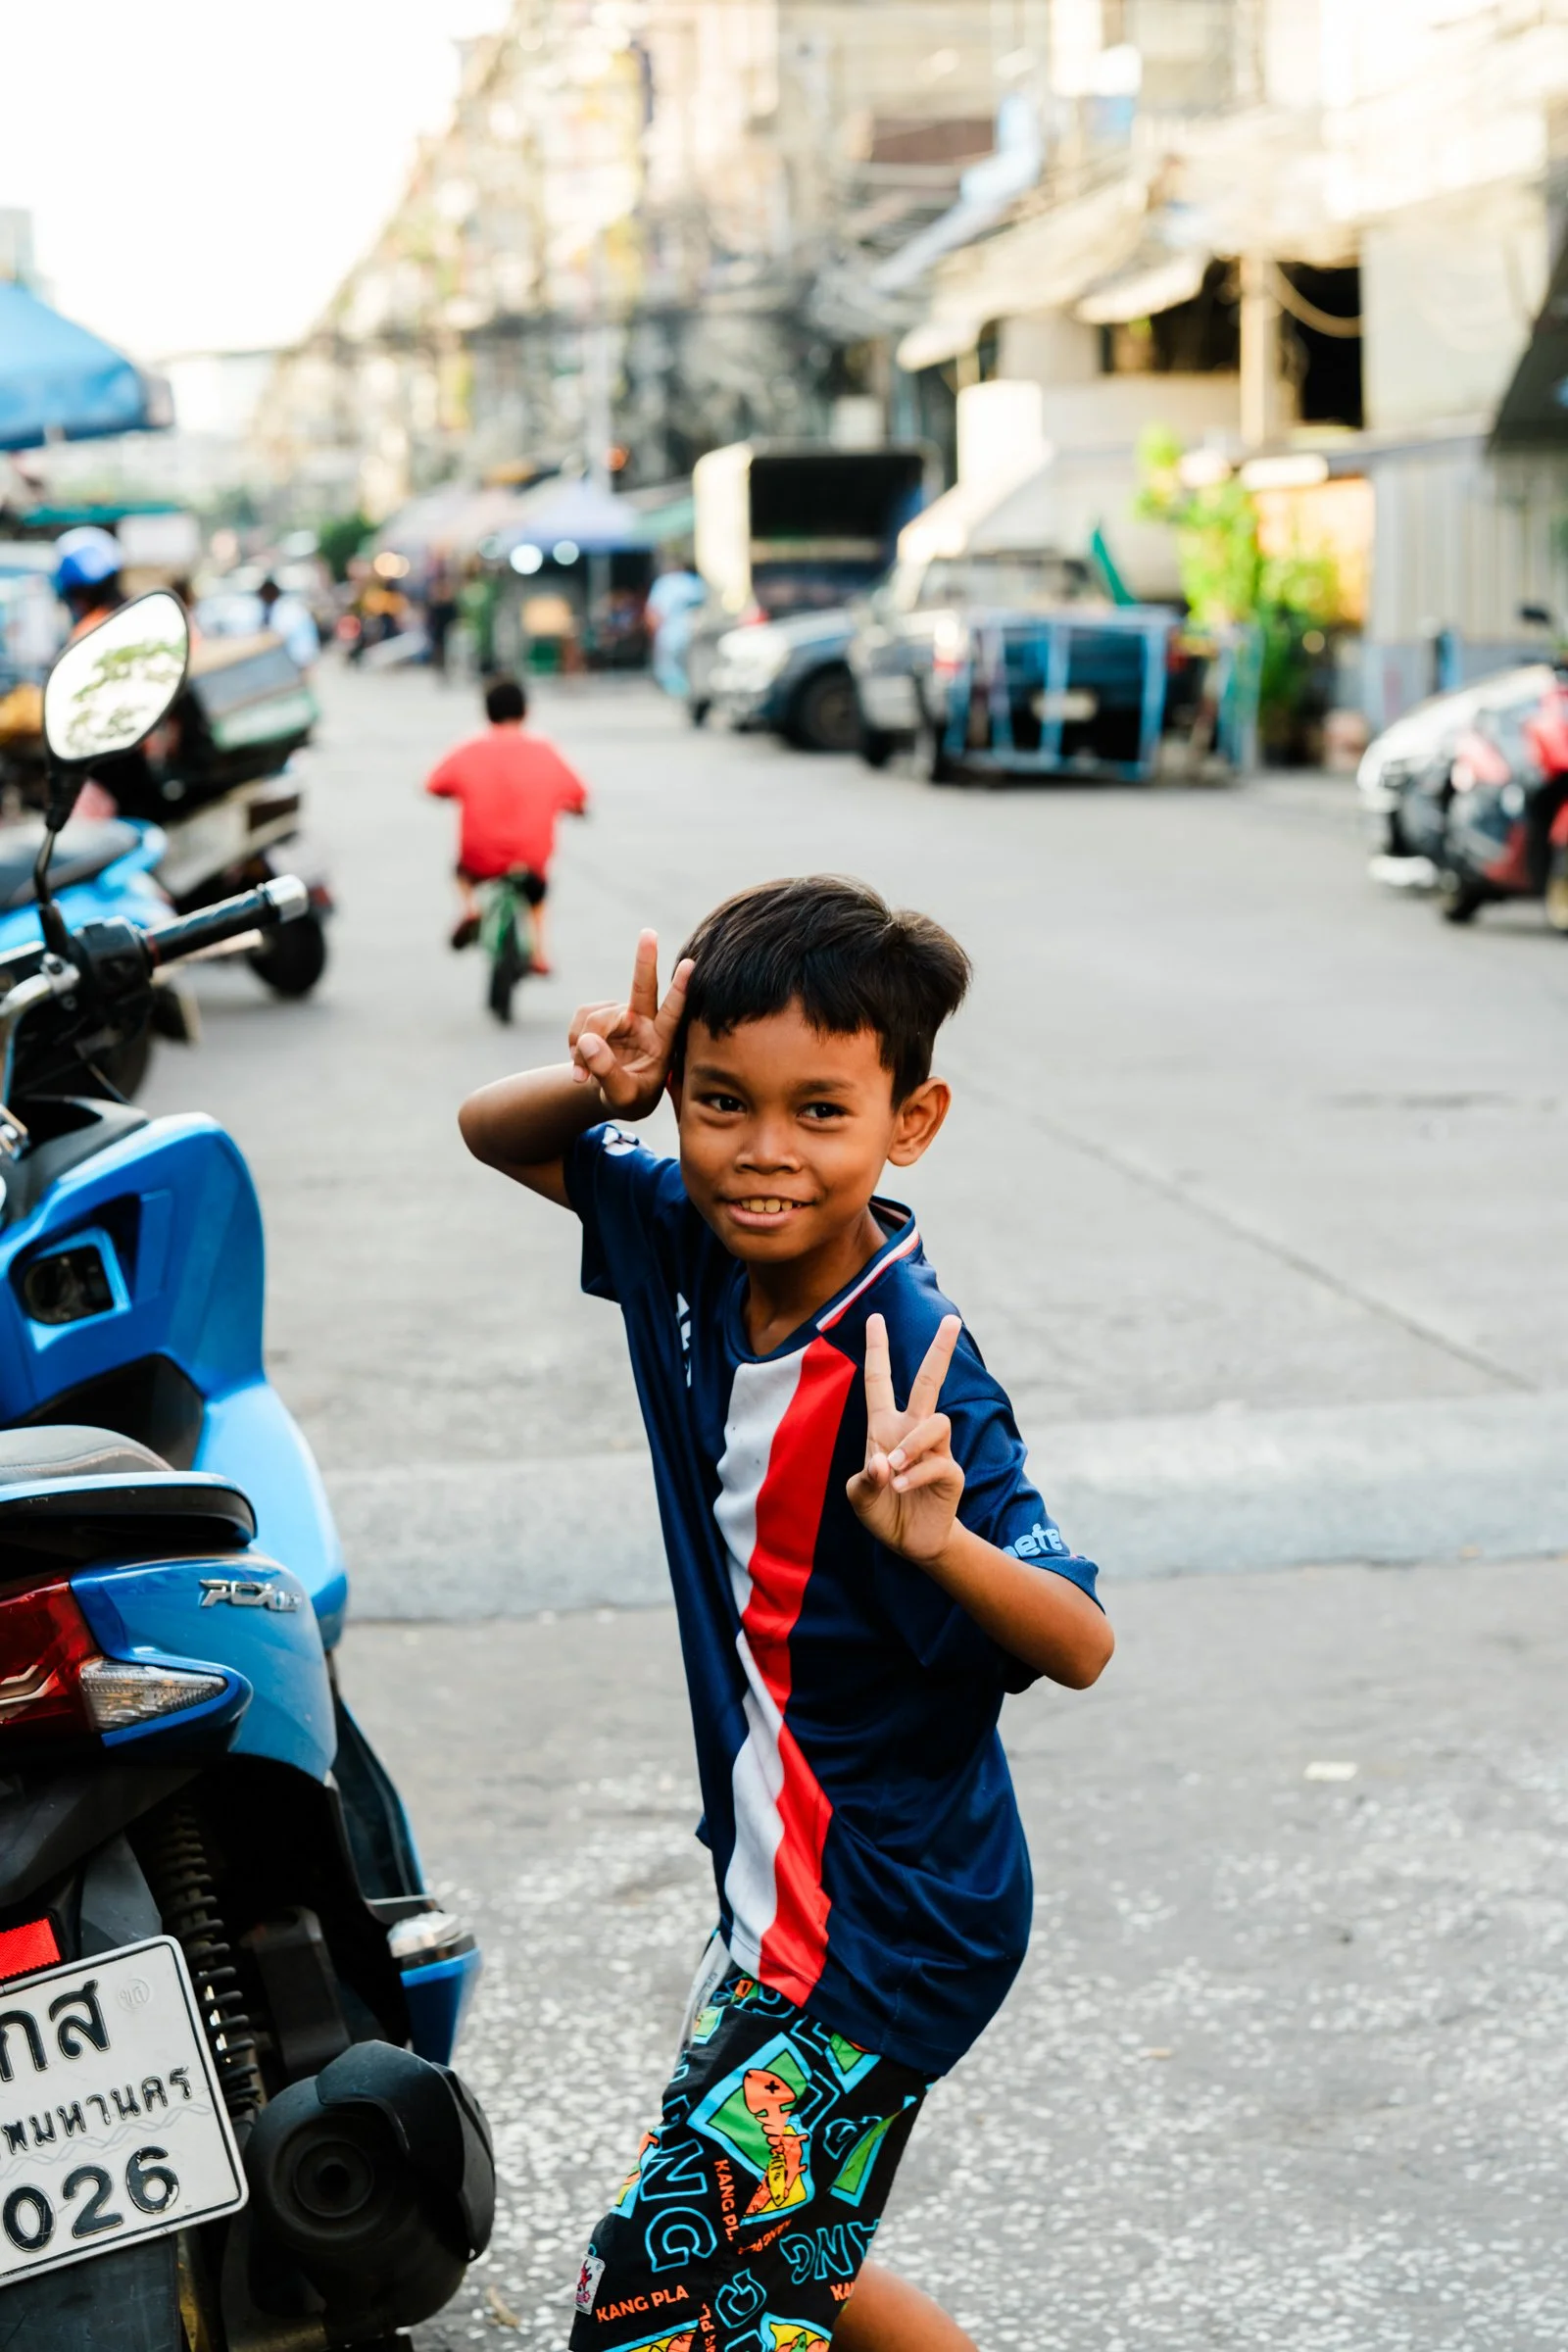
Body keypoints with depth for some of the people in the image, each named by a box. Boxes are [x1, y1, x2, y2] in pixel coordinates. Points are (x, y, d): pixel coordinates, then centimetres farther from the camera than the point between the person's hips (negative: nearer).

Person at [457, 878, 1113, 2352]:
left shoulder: (905, 1369, -26)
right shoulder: (693, 1240, -6)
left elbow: (1080, 1647, -27)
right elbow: (495, 1135, 8)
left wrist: (939, 1539, -48)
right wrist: (603, 1086, -14)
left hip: (883, 1936, -8)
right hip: (779, 1898, 9)